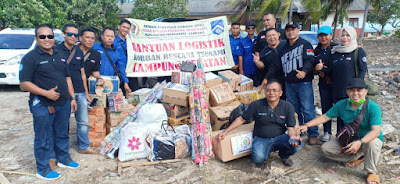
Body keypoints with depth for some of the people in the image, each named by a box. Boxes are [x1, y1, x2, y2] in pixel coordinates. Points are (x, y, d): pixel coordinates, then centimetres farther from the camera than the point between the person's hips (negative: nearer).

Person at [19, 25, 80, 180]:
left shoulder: (60, 56, 11)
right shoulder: (30, 57, -9)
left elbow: (67, 78, 16)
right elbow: (24, 83, -14)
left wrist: (72, 98, 11)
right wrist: (46, 93, -22)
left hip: (63, 104, 6)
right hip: (43, 106, -6)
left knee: (62, 134, 20)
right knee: (43, 139, 5)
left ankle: (64, 159, 37)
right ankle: (43, 169, 19)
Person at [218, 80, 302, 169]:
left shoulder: (288, 107, -3)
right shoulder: (256, 105, -6)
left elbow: (290, 128, -4)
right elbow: (241, 119, 4)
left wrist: (293, 136, -30)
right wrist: (225, 132, -1)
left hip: (280, 138, 2)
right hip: (261, 139, -2)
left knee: (297, 145, -27)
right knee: (258, 157, -33)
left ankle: (284, 156, 11)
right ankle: (262, 159, 9)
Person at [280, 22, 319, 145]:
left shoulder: (305, 44, 0)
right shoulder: (284, 48, 18)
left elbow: (310, 60, -13)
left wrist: (304, 71, -32)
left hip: (304, 83, -6)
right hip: (289, 83, 6)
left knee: (307, 109, -7)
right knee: (294, 110, 13)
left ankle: (313, 134, 4)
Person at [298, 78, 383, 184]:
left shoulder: (373, 107, -21)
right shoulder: (342, 104, -9)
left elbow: (376, 131, -31)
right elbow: (325, 117, -5)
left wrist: (360, 142, -48)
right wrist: (306, 125, -16)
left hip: (368, 139, -4)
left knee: (372, 143, -40)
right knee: (326, 148, -11)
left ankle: (371, 172, -15)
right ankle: (357, 156, 3)